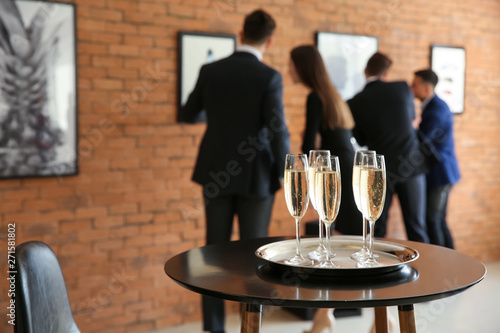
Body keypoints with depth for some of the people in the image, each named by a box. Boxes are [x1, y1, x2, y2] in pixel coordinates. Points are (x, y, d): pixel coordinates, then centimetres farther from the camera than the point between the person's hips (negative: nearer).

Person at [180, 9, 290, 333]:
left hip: (217, 172, 3)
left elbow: (187, 115, 12)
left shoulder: (210, 71, 0)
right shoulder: (270, 77, -11)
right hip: (256, 176, -3)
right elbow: (278, 131, -15)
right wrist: (284, 173, -1)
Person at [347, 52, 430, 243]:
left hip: (380, 170, -1)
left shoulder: (355, 103, -5)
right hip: (411, 166, 1)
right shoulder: (402, 88, -1)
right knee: (416, 227, 6)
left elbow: (360, 140, 6)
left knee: (377, 229, 9)